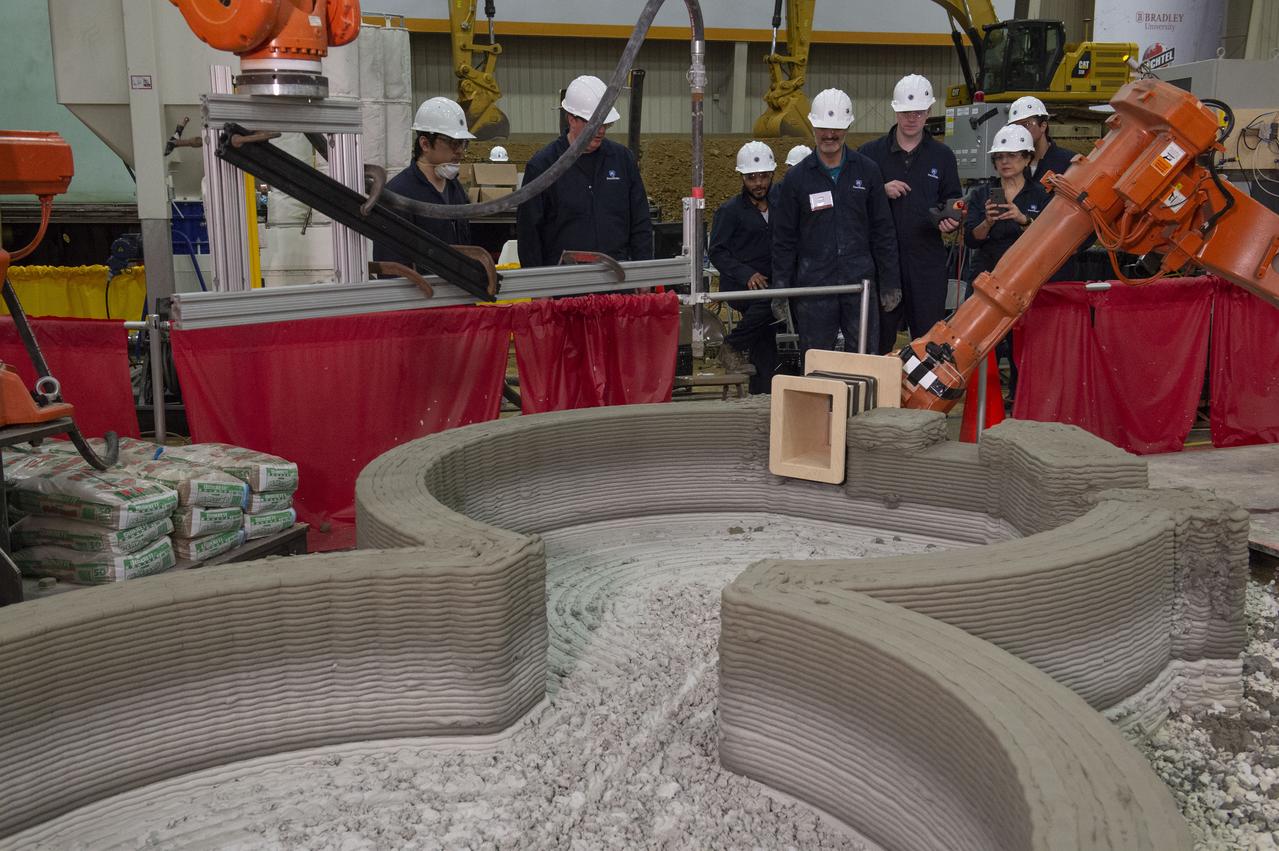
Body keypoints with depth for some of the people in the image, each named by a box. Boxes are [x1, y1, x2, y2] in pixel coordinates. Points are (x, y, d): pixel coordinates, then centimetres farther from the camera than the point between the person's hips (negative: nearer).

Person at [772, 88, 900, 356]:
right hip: (813, 284, 0)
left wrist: (890, 283, 5)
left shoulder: (866, 171, 6)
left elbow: (883, 231, 8)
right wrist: (780, 289, 1)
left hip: (860, 282, 1)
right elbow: (783, 240, 6)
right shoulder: (797, 178, 4)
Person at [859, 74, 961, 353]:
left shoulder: (942, 156, 12)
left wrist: (951, 222, -5)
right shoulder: (871, 153, 7)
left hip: (927, 260, 1)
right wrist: (881, 191, -12)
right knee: (879, 339, 4)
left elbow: (953, 202, 16)